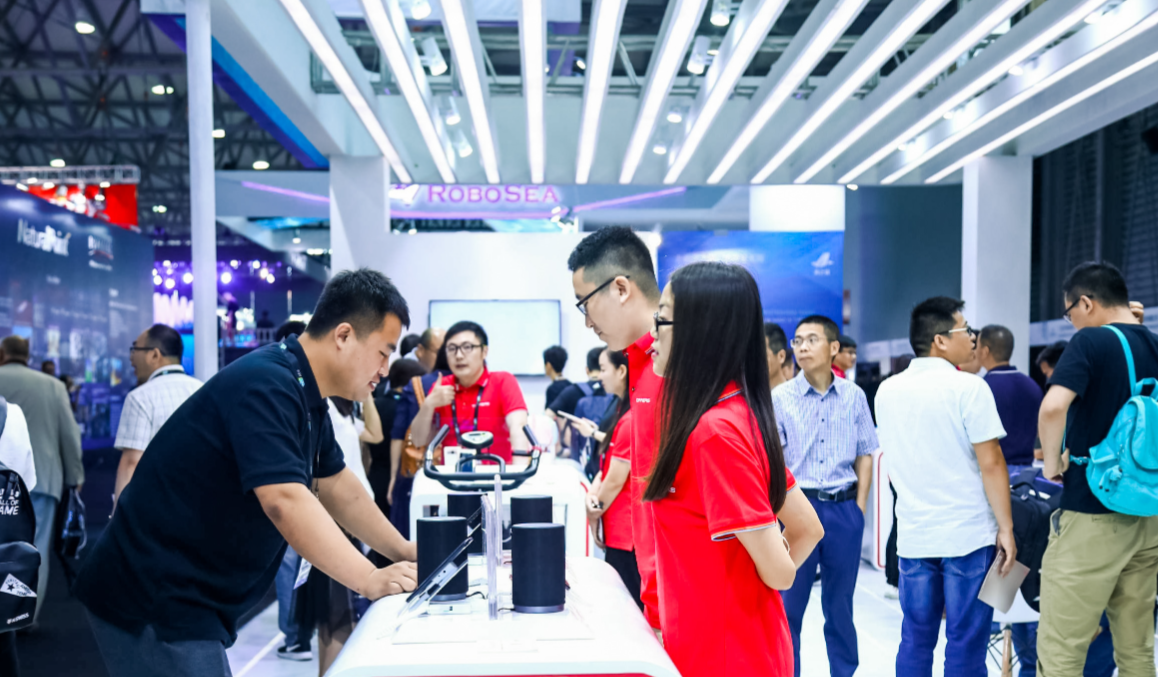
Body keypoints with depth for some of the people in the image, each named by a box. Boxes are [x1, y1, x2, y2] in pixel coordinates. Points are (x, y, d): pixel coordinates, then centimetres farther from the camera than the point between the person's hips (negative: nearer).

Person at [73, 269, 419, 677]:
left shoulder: (305, 398, 6)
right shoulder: (266, 386, -24)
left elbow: (338, 488, 13)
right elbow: (284, 501, -33)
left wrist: (403, 550, 8)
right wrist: (370, 581, -27)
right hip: (154, 603, -9)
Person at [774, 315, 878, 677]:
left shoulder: (854, 396, 2)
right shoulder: (780, 398, -3)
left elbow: (865, 455, 8)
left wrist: (859, 508, 3)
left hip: (844, 508, 2)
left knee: (840, 603, 14)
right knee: (788, 604, 6)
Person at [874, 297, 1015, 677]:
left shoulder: (887, 391, 6)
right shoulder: (968, 388, -11)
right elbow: (990, 463, -12)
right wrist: (1006, 528, -6)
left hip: (913, 535, 5)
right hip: (969, 534, -5)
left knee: (915, 640, 12)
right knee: (966, 645, 4)